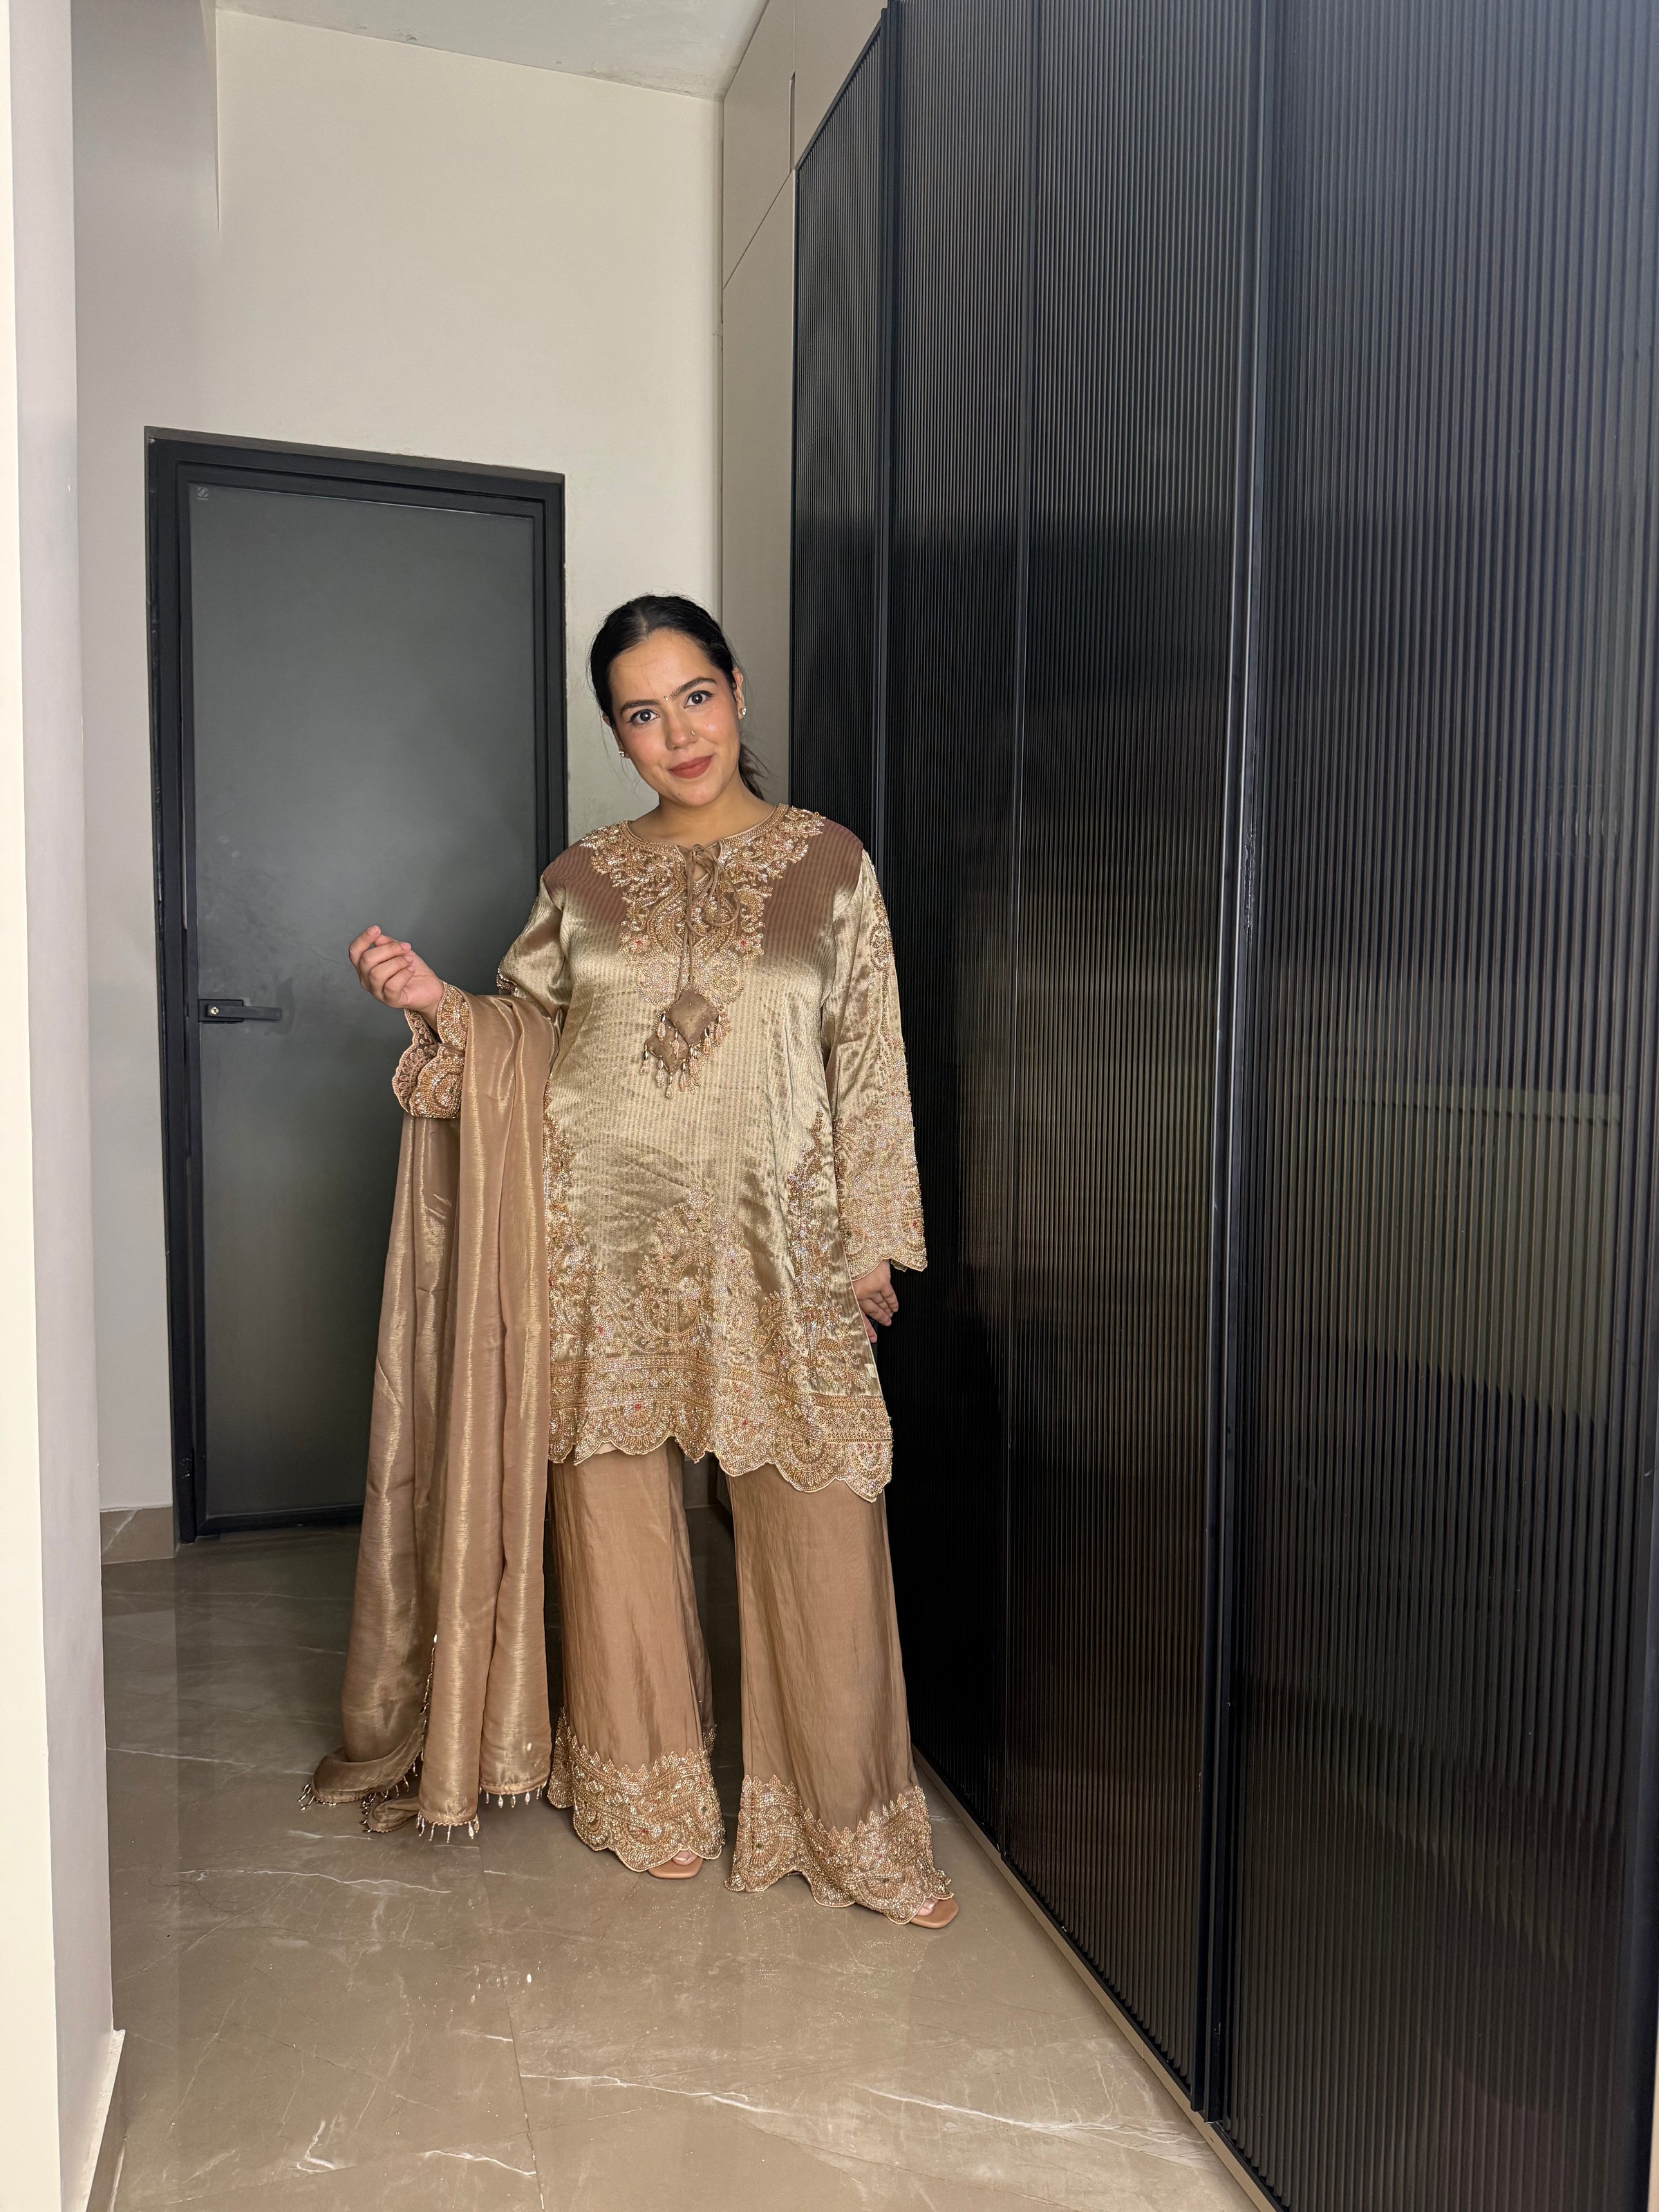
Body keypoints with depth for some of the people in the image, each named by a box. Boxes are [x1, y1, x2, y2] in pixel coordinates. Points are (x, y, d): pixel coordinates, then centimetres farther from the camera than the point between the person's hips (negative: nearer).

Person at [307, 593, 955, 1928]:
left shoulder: (830, 863, 3)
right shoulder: (584, 878, 8)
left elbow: (871, 1061, 3)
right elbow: (528, 1039, 13)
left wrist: (872, 1243, -1)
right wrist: (437, 1005, -7)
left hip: (771, 1243, -2)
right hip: (605, 1237, 2)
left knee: (820, 1516, -2)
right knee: (615, 1511, 9)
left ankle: (848, 1815, 18)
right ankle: (648, 1800, 30)